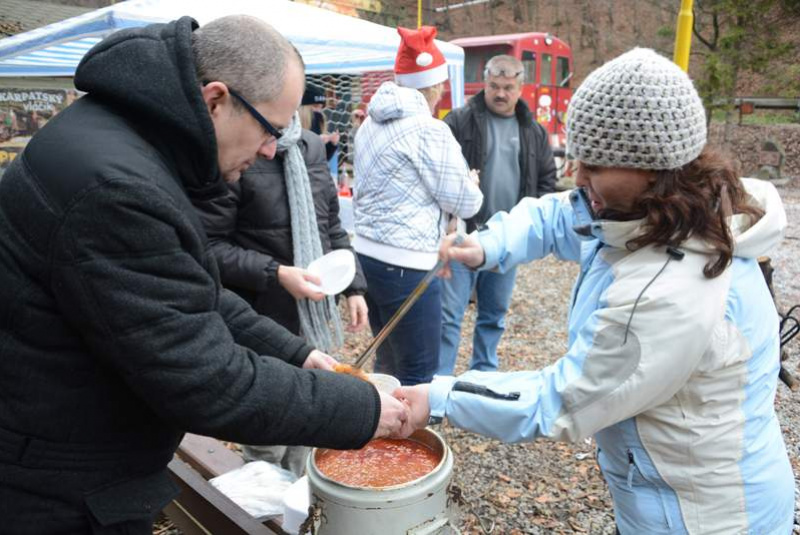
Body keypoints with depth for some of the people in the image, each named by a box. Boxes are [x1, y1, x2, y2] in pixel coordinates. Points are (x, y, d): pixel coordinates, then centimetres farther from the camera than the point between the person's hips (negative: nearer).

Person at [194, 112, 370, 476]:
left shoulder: (312, 146, 8)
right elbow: (209, 247, -15)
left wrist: (353, 286, 10)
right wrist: (275, 275, -24)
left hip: (314, 312, 7)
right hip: (264, 323, -7)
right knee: (267, 444, 7)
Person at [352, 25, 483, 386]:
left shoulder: (371, 124, 11)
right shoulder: (429, 130, -13)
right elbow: (466, 204, -8)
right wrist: (471, 186, 14)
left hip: (366, 255, 9)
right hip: (405, 265, -9)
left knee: (388, 364, 20)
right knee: (418, 375, 2)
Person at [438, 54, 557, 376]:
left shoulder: (533, 132, 10)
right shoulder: (459, 121, -2)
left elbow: (547, 179, 14)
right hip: (464, 233, -4)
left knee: (495, 313, 15)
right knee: (450, 313, -4)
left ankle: (484, 372, 31)